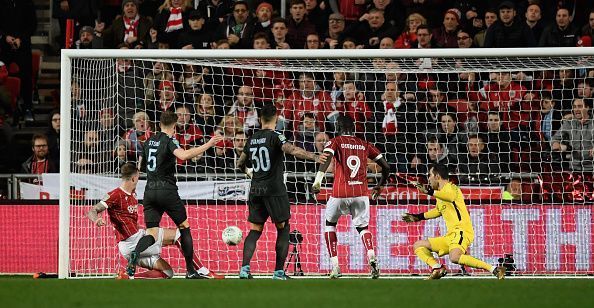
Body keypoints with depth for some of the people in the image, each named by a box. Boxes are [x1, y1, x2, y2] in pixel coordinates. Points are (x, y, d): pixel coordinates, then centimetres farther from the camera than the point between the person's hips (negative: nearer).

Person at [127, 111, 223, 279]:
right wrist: (208, 145, -24)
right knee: (184, 227, 12)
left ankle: (136, 253, -32)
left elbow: (141, 166, 23)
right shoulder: (169, 141, -7)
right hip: (167, 190, -5)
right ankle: (191, 271, 13)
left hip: (150, 191, 5)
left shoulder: (149, 141, 13)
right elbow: (183, 155, -27)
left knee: (151, 232, 1)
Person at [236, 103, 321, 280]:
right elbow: (292, 150, -26)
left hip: (255, 190, 5)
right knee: (283, 229, 7)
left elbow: (240, 164, 23)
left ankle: (244, 269, -6)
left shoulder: (252, 139, 10)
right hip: (274, 189, -5)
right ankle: (279, 272, 1)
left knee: (255, 230, 9)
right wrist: (315, 157, -30)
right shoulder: (275, 137, -8)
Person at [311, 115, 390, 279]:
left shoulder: (336, 142, 5)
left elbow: (327, 157, -17)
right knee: (363, 227, 18)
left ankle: (335, 266, 10)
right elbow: (386, 167, 14)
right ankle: (371, 257, -14)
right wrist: (379, 186, 31)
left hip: (340, 193, -2)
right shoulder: (365, 145, 14)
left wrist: (318, 180, -26)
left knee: (330, 223, 21)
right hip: (361, 193, 2)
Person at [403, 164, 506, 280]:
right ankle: (437, 269, -11)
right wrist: (418, 217, 47)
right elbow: (438, 210, 43)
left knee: (454, 257, -38)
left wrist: (430, 192, -43)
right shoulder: (441, 194, 23)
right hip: (450, 235, 10)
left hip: (461, 232, -10)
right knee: (418, 246, 13)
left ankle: (495, 270, -36)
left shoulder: (450, 188, -5)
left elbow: (451, 196, -31)